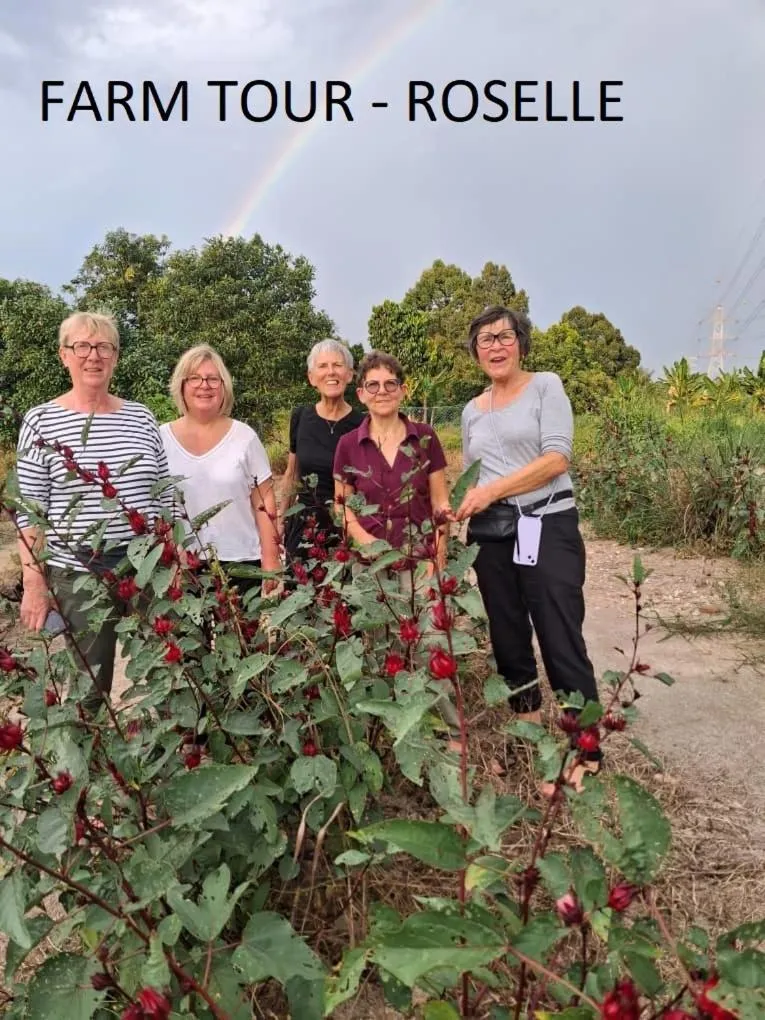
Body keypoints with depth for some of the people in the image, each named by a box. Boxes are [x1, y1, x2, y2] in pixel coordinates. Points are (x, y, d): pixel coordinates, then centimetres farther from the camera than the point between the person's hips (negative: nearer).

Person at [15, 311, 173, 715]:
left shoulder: (141, 417, 5)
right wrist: (33, 582, -8)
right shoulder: (41, 421, -3)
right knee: (90, 687, 9)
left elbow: (165, 496, 9)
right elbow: (30, 511, -4)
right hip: (78, 575, -2)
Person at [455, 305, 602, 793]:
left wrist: (494, 489, -17)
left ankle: (587, 752, 3)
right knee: (508, 639, 11)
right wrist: (454, 511, 1)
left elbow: (557, 458, -13)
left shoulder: (546, 385, -1)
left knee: (562, 642, -7)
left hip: (548, 528, -5)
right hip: (491, 534, 6)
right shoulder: (472, 410, 14)